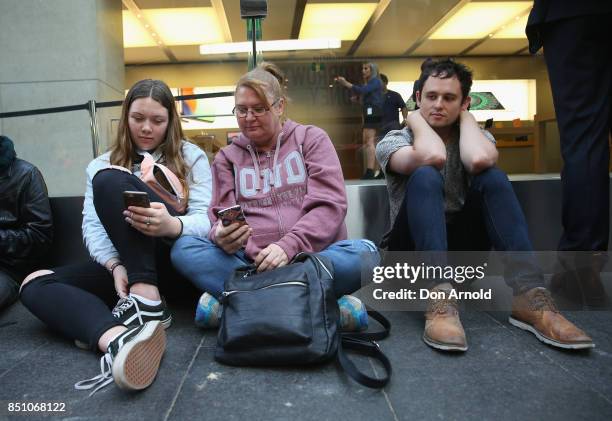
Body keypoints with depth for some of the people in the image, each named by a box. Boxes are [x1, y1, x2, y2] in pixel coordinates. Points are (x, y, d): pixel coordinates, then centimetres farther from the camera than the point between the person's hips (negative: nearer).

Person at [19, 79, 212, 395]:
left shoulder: (191, 156, 6)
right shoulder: (101, 165, 13)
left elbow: (206, 220, -6)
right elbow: (92, 226, -1)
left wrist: (172, 225, -30)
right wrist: (116, 266, -22)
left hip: (178, 258, -4)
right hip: (124, 263, 4)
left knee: (110, 180, -23)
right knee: (35, 285, -19)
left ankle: (148, 304, -31)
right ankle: (118, 340, -47)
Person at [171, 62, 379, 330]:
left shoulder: (311, 139, 9)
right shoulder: (227, 157, 15)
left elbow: (329, 205, -4)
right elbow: (221, 218, 5)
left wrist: (289, 246, -21)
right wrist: (222, 236, -21)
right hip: (250, 264, 2)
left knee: (365, 253, -30)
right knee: (183, 248, -22)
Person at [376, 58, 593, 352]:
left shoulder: (476, 137, 5)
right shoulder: (394, 141, -3)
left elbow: (479, 160, -24)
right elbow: (433, 156, -28)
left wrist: (465, 116, -6)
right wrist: (415, 117, -9)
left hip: (461, 245, 3)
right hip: (414, 248, -2)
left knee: (492, 177, -22)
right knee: (426, 176, -29)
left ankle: (529, 296, -33)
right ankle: (440, 298, -45)